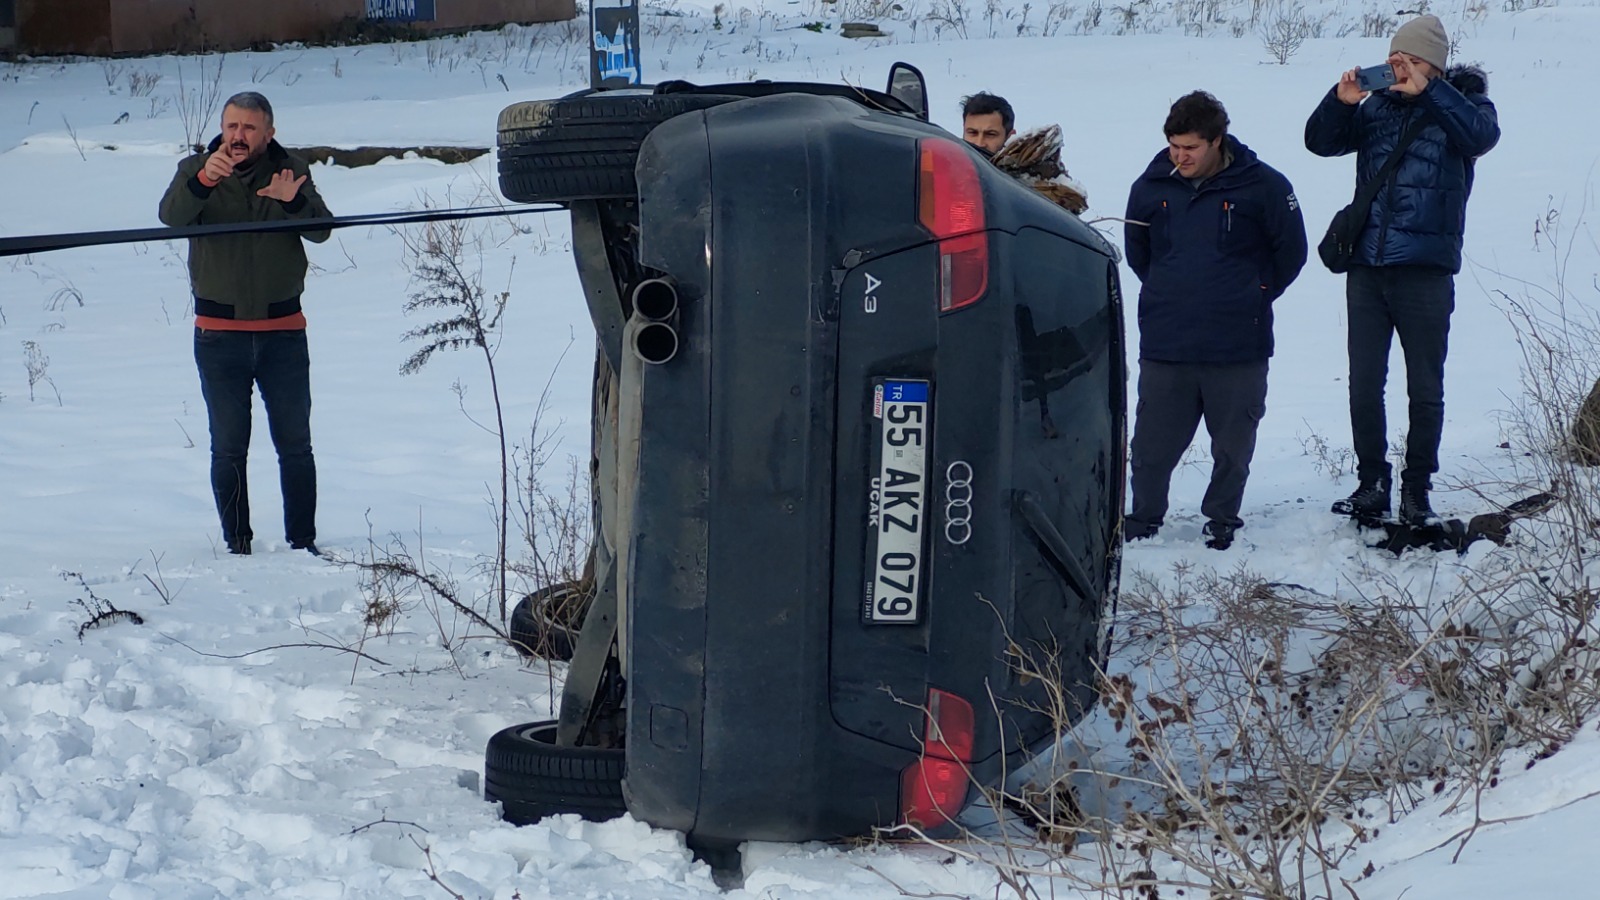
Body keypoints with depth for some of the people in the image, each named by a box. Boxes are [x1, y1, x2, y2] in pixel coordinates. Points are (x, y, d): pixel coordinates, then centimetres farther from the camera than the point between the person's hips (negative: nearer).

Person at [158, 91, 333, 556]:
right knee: (228, 448, 4)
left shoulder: (291, 171, 2)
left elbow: (321, 231, -10)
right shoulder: (195, 170, 1)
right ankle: (237, 545, 11)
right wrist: (204, 180, -38)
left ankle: (302, 542, 12)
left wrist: (294, 202, -32)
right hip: (218, 331, 0)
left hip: (283, 330, 0)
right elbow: (172, 216, -18)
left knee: (295, 445, 4)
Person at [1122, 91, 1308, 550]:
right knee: (1153, 443, 6)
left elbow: (1290, 253, 6)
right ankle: (1143, 518, 20)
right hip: (1164, 345, 2)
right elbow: (1137, 251, 19)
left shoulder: (1263, 186, -6)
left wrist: (1252, 297, 8)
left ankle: (1222, 520, 24)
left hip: (1238, 347, -2)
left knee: (1233, 444, 8)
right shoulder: (1152, 186, 1)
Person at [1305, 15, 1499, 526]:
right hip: (1367, 268, 3)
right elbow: (1320, 142, 4)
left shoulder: (1458, 102, 2)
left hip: (1426, 270, -3)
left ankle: (1417, 490, 16)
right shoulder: (1375, 106, 9)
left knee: (1425, 390, 6)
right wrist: (1340, 101, -13)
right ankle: (1371, 484, 17)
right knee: (1364, 385, 6)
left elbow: (1482, 136, -19)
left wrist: (1427, 91, -22)